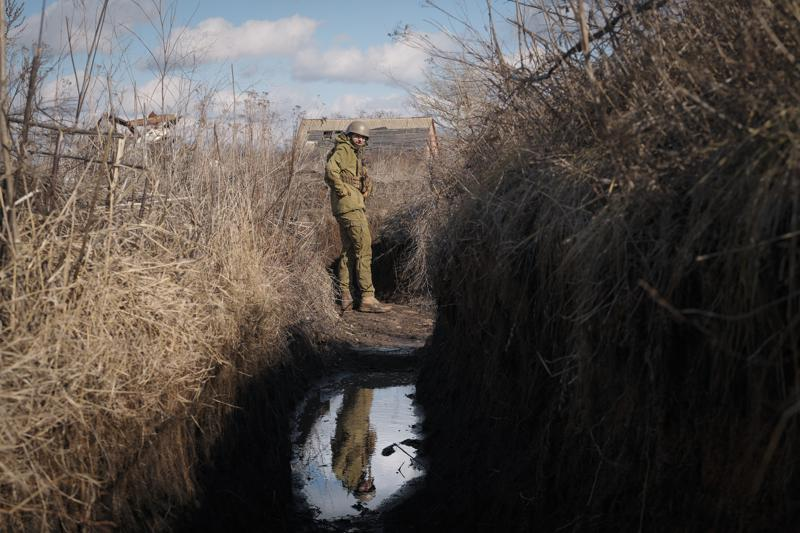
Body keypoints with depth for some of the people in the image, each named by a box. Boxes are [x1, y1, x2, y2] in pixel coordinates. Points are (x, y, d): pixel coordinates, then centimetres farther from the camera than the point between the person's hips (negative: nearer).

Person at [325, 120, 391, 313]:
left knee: (348, 250, 12)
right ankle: (367, 298, -14)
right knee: (364, 248, -12)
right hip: (349, 205, -11)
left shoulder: (356, 155, 23)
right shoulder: (343, 149, -6)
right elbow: (330, 170, -23)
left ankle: (344, 296, 16)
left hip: (354, 205, 11)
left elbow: (364, 178, 35)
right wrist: (344, 191, -18)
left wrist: (367, 185, 14)